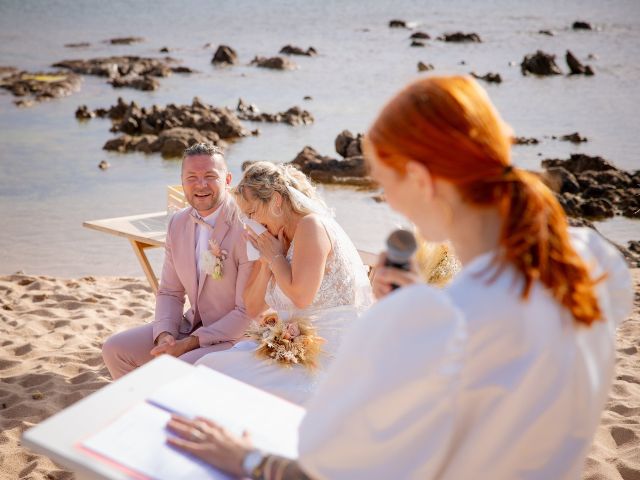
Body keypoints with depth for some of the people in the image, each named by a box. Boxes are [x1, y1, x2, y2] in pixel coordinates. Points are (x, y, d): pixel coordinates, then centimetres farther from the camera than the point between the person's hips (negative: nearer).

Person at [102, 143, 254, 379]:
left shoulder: (247, 228, -20)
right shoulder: (178, 224, 4)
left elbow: (248, 312, -20)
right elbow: (170, 291, 11)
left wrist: (189, 344, -21)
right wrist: (165, 335, -9)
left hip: (239, 335, -7)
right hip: (193, 324, 8)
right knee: (115, 349, 1)